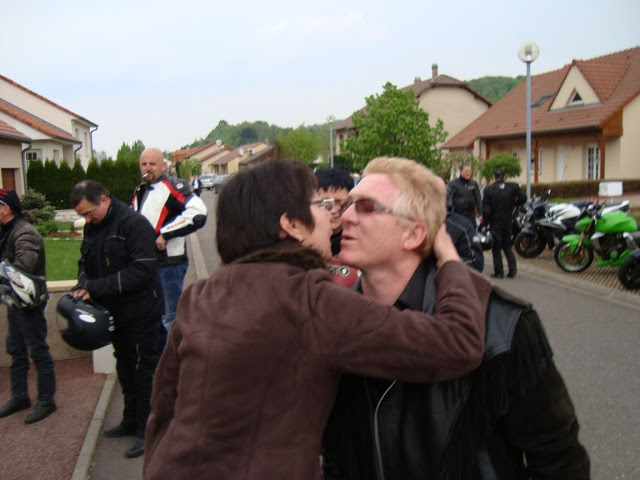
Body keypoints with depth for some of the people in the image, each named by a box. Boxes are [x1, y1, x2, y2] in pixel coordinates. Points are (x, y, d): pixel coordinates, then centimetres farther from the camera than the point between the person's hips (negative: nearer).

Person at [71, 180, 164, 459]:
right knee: (125, 368, 20)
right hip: (116, 311, 8)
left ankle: (146, 430, 16)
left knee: (144, 371, 4)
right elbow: (85, 261, 16)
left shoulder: (134, 223, -20)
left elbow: (142, 270, -27)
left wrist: (97, 287, -25)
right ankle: (131, 422, 36)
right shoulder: (92, 227, 6)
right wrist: (82, 285, -6)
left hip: (141, 312, -8)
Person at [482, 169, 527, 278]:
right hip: (508, 222, 3)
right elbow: (523, 198, -7)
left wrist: (484, 224, -5)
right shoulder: (513, 186, -2)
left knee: (496, 248, 5)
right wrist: (513, 204, 11)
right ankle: (512, 269, 7)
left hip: (495, 222, -3)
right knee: (507, 246, 17)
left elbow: (486, 209, -10)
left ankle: (499, 272, 5)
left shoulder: (489, 189, -8)